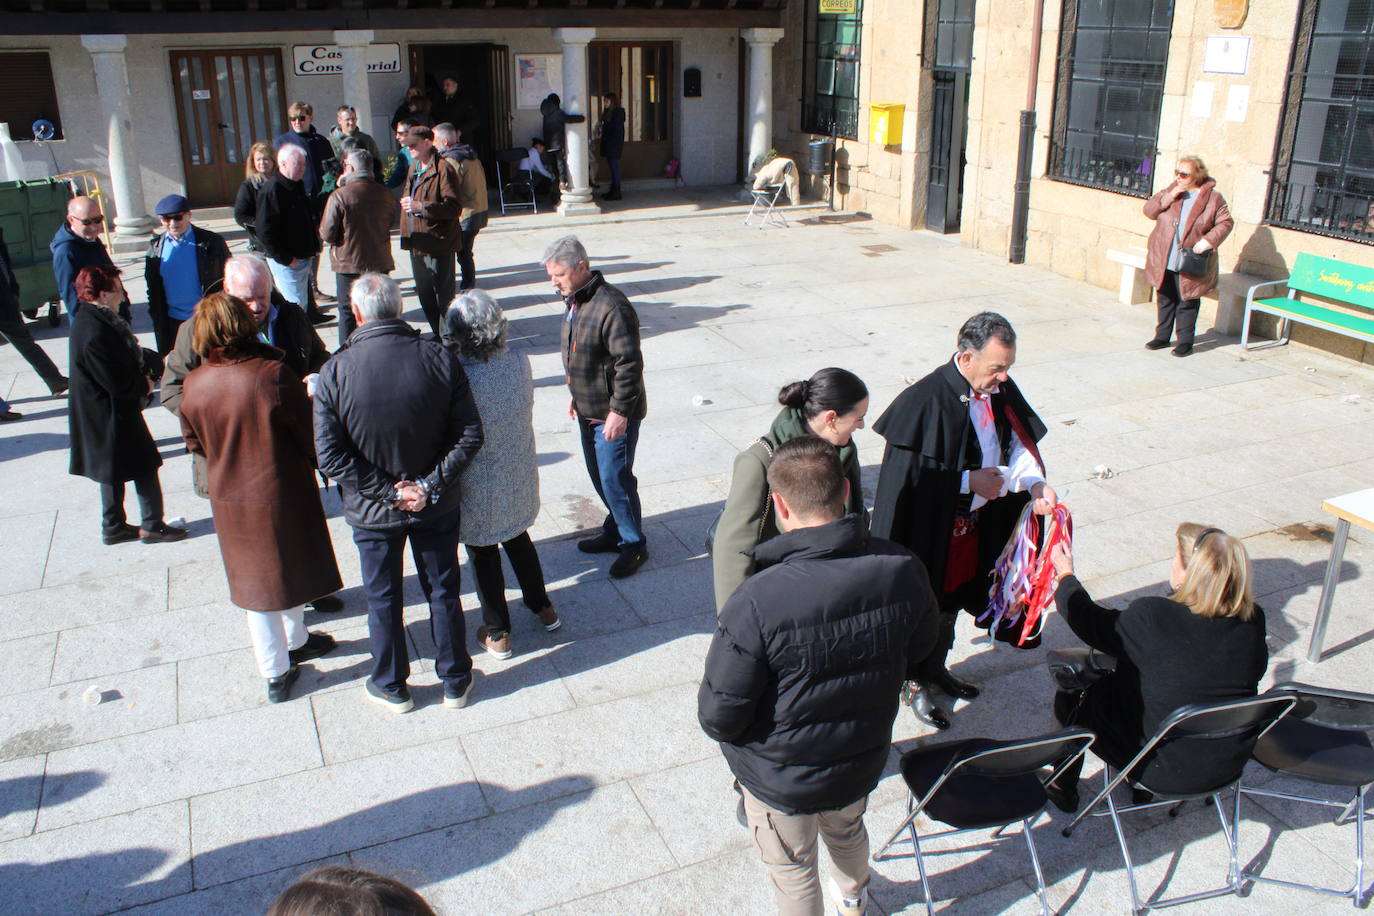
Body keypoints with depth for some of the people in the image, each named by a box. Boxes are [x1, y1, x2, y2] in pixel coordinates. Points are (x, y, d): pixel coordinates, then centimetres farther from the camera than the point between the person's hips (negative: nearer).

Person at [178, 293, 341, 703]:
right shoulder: (273, 375, -23)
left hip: (229, 499, 3)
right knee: (288, 567, 20)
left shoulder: (193, 385, -10)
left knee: (253, 578, 17)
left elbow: (195, 444, 5)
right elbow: (309, 436, -14)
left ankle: (275, 672, 29)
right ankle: (296, 641, 42)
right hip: (282, 494, -3)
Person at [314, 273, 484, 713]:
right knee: (443, 592, 18)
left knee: (383, 599, 18)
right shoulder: (440, 360, -15)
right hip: (437, 508, 1)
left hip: (373, 511, -1)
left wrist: (386, 492, -12)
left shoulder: (335, 372, -17)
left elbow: (329, 454, -17)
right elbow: (469, 435, -13)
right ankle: (455, 682, 33)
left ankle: (392, 687, 35)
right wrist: (430, 486, -12)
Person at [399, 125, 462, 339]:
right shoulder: (414, 167, 14)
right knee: (425, 295, 16)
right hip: (417, 242, 9)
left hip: (438, 242, -9)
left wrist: (421, 207, -25)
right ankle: (438, 336, 29)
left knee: (443, 297, -2)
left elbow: (454, 207, -20)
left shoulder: (444, 168, -14)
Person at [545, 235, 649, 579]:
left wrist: (619, 411, -22)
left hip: (614, 414, -9)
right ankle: (615, 531, 36)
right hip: (588, 409, 9)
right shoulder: (574, 300, 6)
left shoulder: (611, 306, -24)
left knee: (614, 478, -1)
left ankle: (634, 544, 15)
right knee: (599, 476, 19)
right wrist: (576, 394, 22)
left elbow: (629, 363, -24)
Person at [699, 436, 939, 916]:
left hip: (782, 781, -5)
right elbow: (919, 645, 0)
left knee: (793, 871, 25)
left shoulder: (758, 602, -36)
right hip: (865, 762, 5)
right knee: (847, 831, 36)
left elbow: (719, 717, -26)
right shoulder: (903, 570, -21)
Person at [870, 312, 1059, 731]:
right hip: (930, 529, -7)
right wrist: (968, 481, -24)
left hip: (975, 524, 7)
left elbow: (1017, 442, 2)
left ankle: (936, 667, 45)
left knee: (952, 600, 23)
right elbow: (908, 473, -25)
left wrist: (1034, 482, -17)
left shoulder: (1000, 390, -4)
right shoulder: (926, 400, -26)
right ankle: (918, 684, 29)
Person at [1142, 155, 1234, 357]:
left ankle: (1184, 340, 12)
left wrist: (1208, 241, -17)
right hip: (1163, 261, 4)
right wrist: (1170, 196, -14)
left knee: (1187, 303, 2)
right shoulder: (1170, 191, 7)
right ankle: (1162, 336, 25)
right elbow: (1149, 210, 0)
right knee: (1165, 300, 13)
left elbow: (1225, 223, -2)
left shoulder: (1213, 198, -2)